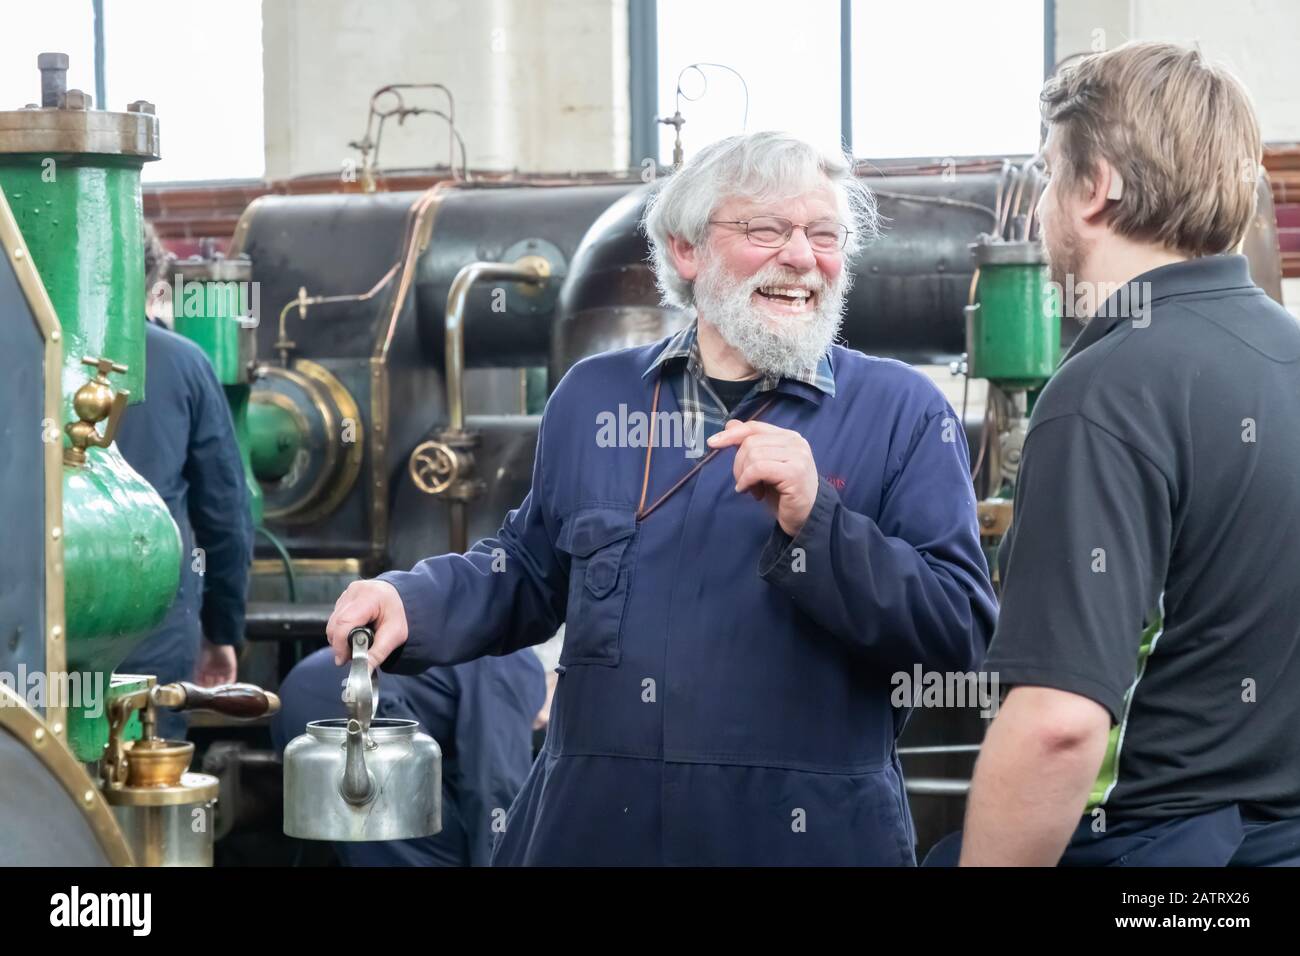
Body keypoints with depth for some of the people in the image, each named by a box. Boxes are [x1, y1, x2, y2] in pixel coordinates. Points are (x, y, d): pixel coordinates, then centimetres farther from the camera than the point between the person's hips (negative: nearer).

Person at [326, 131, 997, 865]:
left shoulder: (901, 412, -2)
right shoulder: (594, 396, 11)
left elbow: (961, 630, -9)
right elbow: (535, 569, 22)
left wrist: (815, 525, -20)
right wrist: (412, 603, 4)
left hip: (803, 833, -3)